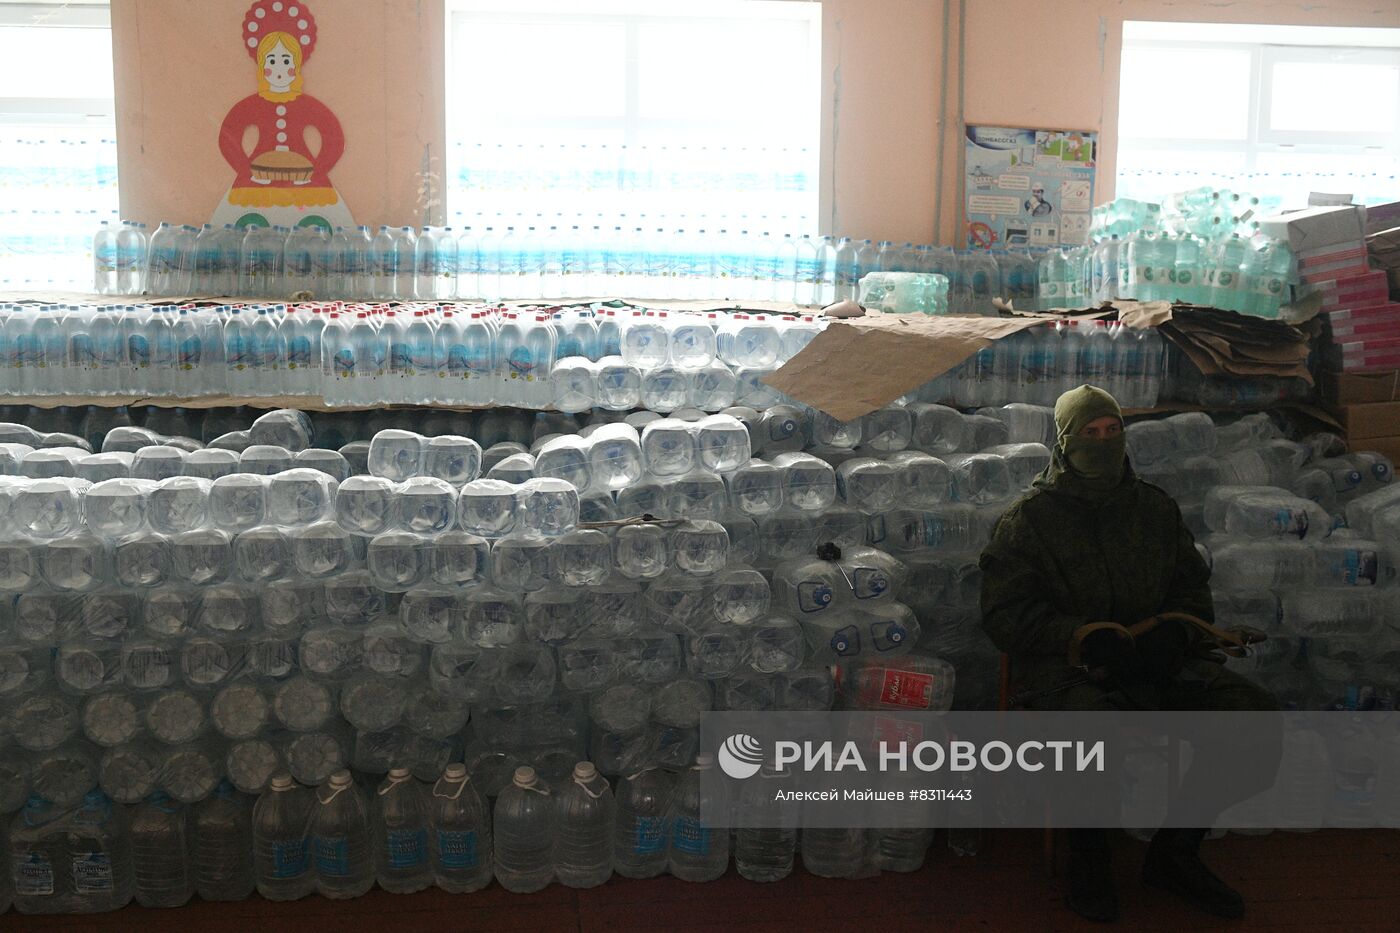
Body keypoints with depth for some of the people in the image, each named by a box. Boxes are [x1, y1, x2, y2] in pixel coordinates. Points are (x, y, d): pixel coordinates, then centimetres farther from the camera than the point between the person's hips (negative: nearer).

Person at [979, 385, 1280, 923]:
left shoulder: (1156, 509, 16)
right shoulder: (1029, 519, 2)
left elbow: (1193, 588, 19)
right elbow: (1004, 612, -5)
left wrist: (1173, 631, -5)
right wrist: (1084, 637, -20)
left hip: (1155, 662, 5)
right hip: (1066, 669, -5)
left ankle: (1174, 853, 4)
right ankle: (1087, 854, -5)